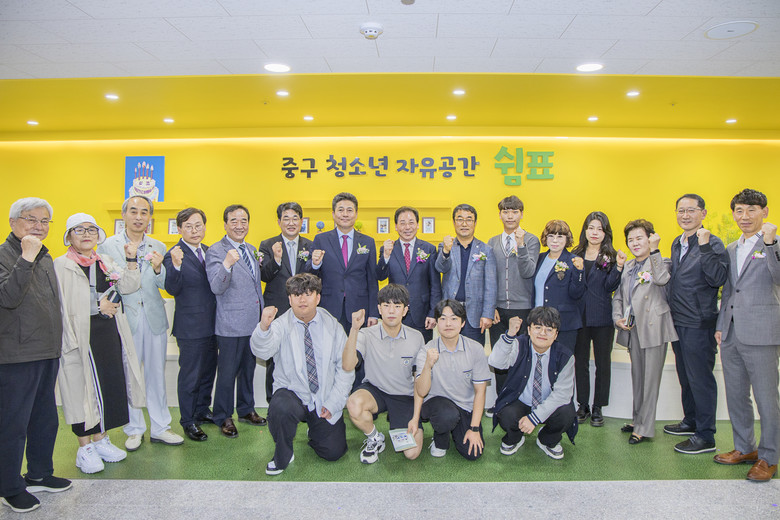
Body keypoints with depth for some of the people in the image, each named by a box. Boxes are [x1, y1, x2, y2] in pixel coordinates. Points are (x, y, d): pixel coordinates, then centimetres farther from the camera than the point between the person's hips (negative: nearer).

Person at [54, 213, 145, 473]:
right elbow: (63, 305, -15)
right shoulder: (61, 265, -5)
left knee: (110, 384, 10)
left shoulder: (106, 262, 14)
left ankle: (101, 439, 25)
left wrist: (131, 260, -8)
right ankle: (85, 447, 14)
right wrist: (99, 307, -12)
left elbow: (128, 286, 3)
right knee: (84, 388, 1)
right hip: (81, 337, -6)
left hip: (109, 334, 6)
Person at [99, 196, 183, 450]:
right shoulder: (107, 245, 0)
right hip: (125, 318, -2)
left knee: (156, 374, 9)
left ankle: (160, 428, 21)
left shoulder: (158, 247, 7)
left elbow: (164, 284, 2)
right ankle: (134, 429, 23)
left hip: (154, 317, 2)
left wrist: (158, 269, -17)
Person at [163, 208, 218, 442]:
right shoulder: (174, 255, -14)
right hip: (191, 326, -7)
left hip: (211, 323, 7)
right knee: (190, 375, 4)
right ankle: (188, 421, 20)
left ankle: (203, 411, 38)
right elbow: (173, 289, -25)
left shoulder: (208, 251, 8)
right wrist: (176, 266, -40)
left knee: (208, 370, 20)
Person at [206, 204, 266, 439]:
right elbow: (216, 288, -23)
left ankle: (246, 410, 34)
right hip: (231, 325, -7)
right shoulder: (216, 251, -12)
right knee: (227, 373, 3)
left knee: (248, 369, 19)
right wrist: (226, 264, -37)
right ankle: (223, 418, 19)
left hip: (254, 322, 7)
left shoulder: (251, 249, 12)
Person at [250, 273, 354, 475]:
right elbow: (262, 350, -27)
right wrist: (264, 327, -48)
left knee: (334, 452, -3)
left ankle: (315, 430, 32)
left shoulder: (333, 326, -1)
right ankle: (282, 457, -4)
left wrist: (333, 402, -9)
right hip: (292, 393, -2)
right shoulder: (281, 325, -7)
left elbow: (346, 367, -1)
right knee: (280, 407, -34)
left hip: (325, 401, 2)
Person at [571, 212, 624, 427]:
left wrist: (618, 266, -21)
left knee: (602, 363, 6)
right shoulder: (575, 255, 8)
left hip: (602, 318, -2)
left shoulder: (611, 257, 2)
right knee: (580, 362, 9)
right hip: (579, 316, 2)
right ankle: (583, 405, 20)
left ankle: (598, 408, 17)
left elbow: (610, 286, -9)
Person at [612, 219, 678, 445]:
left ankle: (644, 428, 5)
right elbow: (618, 296, 18)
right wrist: (618, 318, 2)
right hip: (633, 330, 6)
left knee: (651, 379, -2)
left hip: (653, 328, -6)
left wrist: (654, 251, -20)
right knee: (637, 377, 15)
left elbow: (662, 279, -24)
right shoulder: (627, 267, 16)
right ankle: (638, 420, 27)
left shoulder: (661, 263, -2)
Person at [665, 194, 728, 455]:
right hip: (677, 321, 8)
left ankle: (705, 436, 10)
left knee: (700, 379, -1)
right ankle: (691, 421, 34)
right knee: (686, 376, 19)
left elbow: (718, 279, -25)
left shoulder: (712, 244, -11)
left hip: (699, 324, -8)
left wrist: (704, 248, -29)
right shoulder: (677, 244, 12)